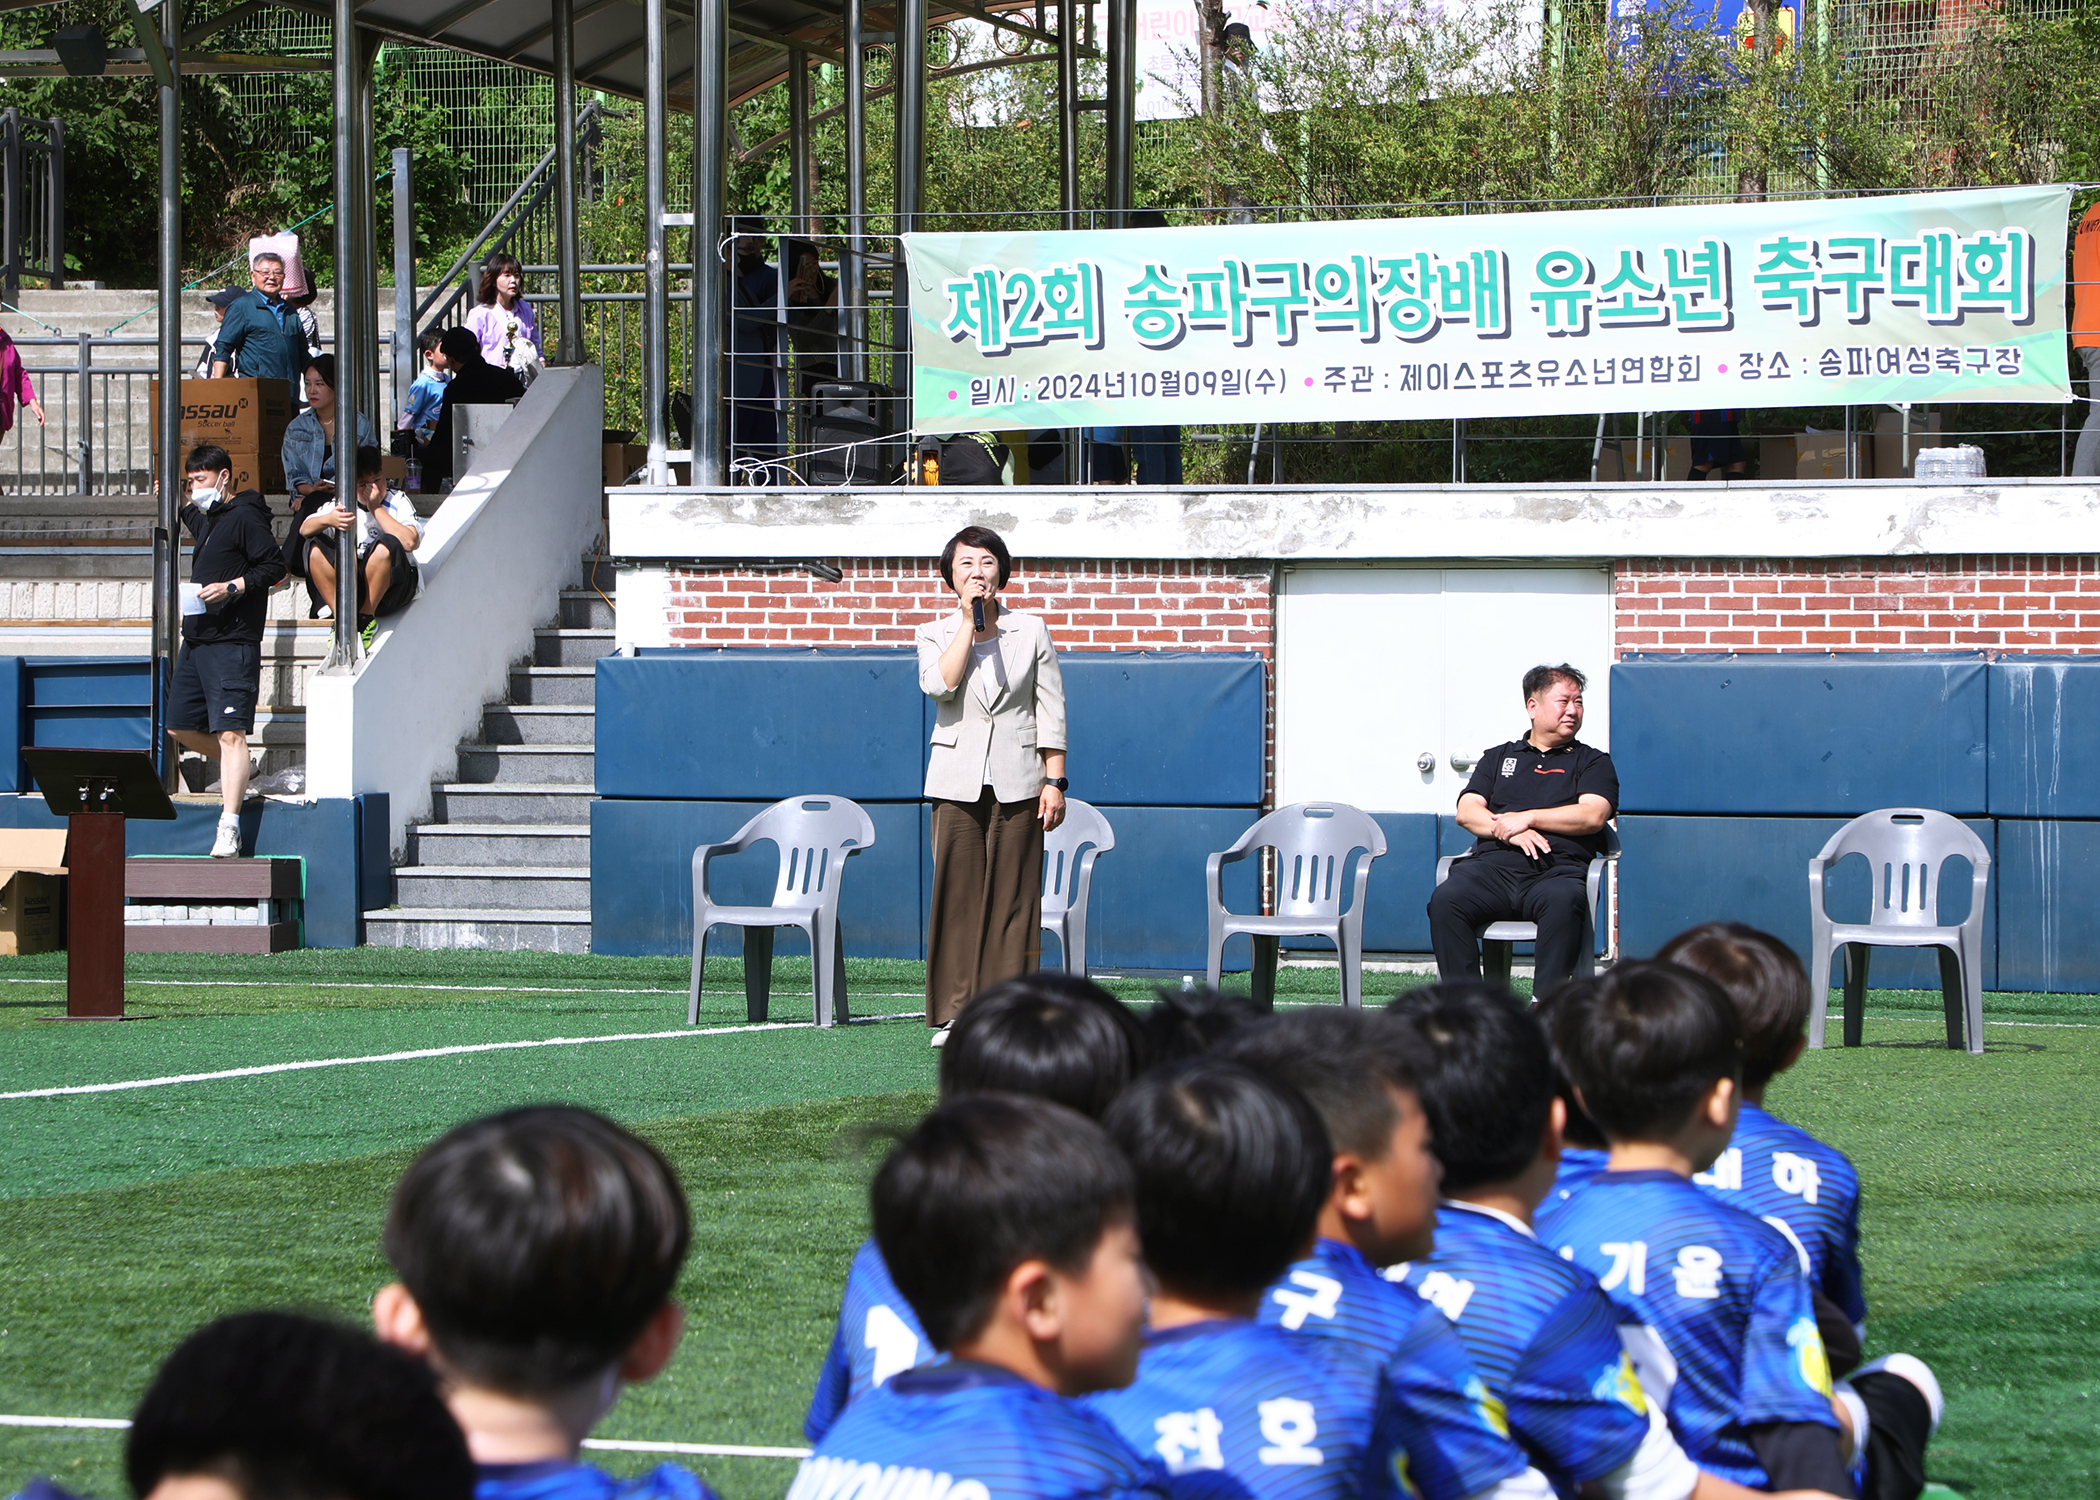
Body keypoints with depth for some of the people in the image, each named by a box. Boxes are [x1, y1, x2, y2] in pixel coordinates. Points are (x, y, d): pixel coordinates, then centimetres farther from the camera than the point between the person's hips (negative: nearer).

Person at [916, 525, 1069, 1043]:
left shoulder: (1032, 632, 8)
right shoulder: (936, 634, 7)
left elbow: (1051, 711, 8)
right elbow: (939, 684, -14)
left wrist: (1054, 781, 1)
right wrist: (968, 621, -11)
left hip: (1017, 782, 0)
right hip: (957, 781, 0)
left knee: (1013, 898, -2)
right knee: (956, 896, -4)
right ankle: (953, 1014, 0)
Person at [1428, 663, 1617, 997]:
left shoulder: (1593, 762, 22)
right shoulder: (1498, 757, 28)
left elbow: (1593, 815, 3)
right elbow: (1466, 812, 14)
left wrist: (1527, 818, -1)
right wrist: (1508, 830, -5)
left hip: (1556, 870, -2)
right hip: (1493, 864, 2)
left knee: (1563, 901, -40)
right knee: (1446, 900, -31)